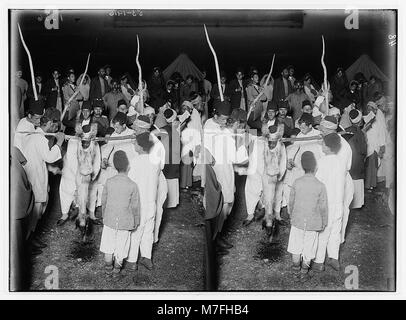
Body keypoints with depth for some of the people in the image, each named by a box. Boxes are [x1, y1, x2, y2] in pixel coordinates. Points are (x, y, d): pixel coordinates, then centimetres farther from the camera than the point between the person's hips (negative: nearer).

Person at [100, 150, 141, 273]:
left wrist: (104, 216, 17)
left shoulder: (109, 182, -9)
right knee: (121, 244, 14)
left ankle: (108, 263, 29)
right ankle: (118, 265, 26)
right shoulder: (132, 185, -16)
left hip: (110, 219, 2)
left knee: (108, 241, 18)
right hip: (125, 221, -2)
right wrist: (136, 222, 4)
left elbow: (104, 201, 1)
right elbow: (135, 206, -9)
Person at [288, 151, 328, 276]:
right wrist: (324, 222, 4)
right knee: (309, 243, 15)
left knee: (296, 241, 18)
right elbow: (323, 207, -10)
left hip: (297, 219, 1)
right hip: (313, 221, -1)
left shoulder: (296, 183, -13)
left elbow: (291, 202, -2)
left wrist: (291, 216, 14)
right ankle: (305, 265, 28)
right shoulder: (320, 186, -18)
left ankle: (295, 263, 29)